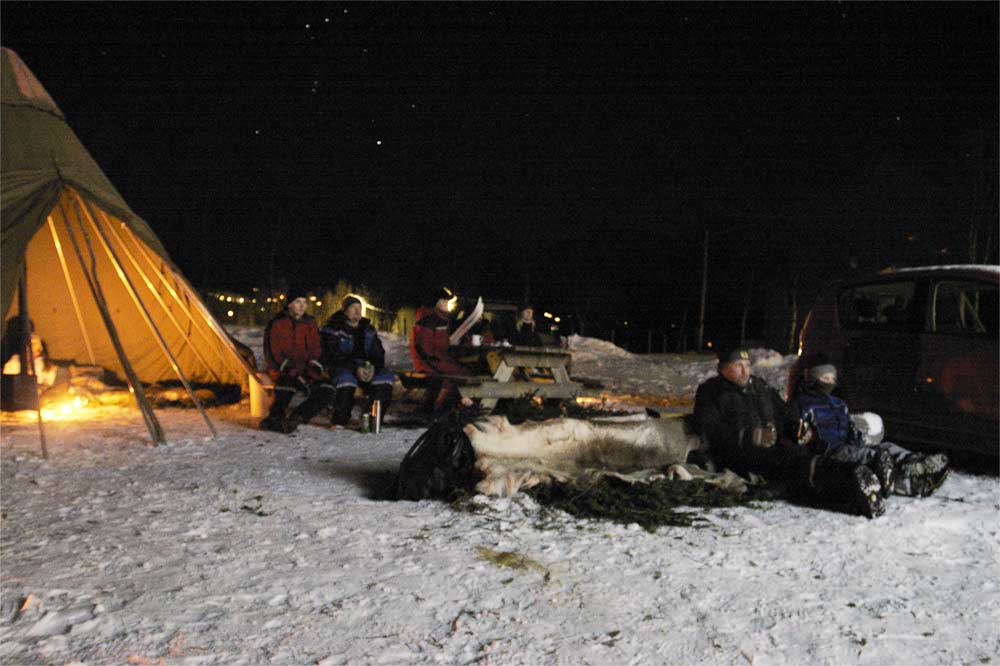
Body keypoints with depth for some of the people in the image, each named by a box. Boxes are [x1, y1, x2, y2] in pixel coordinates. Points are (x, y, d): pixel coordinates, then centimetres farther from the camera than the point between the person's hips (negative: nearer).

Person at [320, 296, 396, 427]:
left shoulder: (368, 329, 14)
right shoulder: (332, 328, -3)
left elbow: (378, 353, 7)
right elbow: (333, 357, -14)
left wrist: (373, 367, -16)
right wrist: (355, 369, -27)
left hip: (366, 368, 5)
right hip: (339, 368, -5)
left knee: (385, 377, -20)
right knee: (345, 378, -38)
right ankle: (339, 423, -22)